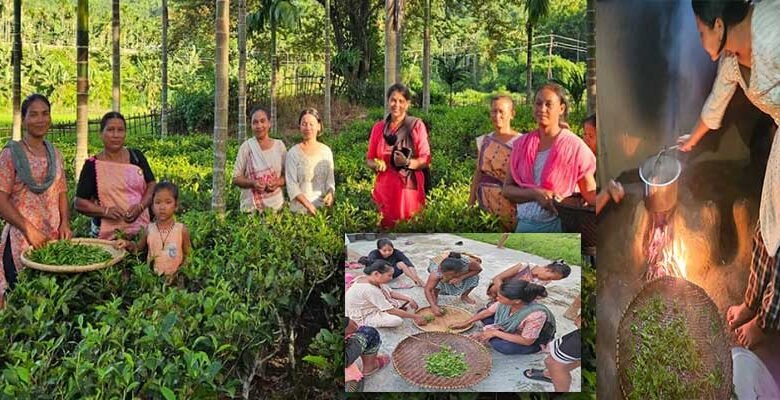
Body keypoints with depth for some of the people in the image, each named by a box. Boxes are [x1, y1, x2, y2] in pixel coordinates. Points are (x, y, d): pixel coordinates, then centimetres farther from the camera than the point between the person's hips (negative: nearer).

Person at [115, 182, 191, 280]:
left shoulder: (181, 229, -6)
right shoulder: (149, 230, 0)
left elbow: (188, 255, 2)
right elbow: (139, 247, 16)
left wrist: (180, 272, -10)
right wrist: (128, 244, -3)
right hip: (152, 275, 2)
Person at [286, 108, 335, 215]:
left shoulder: (326, 151, 3)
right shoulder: (293, 153, -6)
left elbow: (330, 179, 6)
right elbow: (292, 185, -10)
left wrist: (330, 193, -15)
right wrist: (308, 205, -22)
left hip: (323, 207, 3)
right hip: (301, 209, -3)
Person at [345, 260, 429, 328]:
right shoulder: (369, 289, -35)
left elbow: (391, 293, 6)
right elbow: (391, 311, -31)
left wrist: (409, 299, -9)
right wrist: (415, 317, -25)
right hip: (364, 317, -9)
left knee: (406, 301, 8)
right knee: (397, 320, -32)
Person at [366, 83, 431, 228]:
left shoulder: (417, 125, -2)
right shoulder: (378, 127, 8)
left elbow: (425, 160, -3)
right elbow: (369, 159, 13)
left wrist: (408, 163, -22)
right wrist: (376, 165, -9)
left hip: (409, 188, -2)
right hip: (384, 187, 3)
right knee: (386, 226, 3)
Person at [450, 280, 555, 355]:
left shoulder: (536, 315, -42)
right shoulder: (507, 302, -24)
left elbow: (527, 341, -32)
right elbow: (488, 311, -6)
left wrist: (495, 333, -28)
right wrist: (465, 323, -2)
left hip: (533, 343, -6)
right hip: (512, 330, 6)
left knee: (504, 346, -35)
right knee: (481, 313, 0)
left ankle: (489, 338, -5)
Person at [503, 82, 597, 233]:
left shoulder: (574, 146, -6)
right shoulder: (521, 144, 3)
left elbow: (590, 193, -3)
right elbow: (507, 189, 1)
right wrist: (536, 194, -16)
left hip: (554, 227, -3)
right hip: (523, 225, 3)